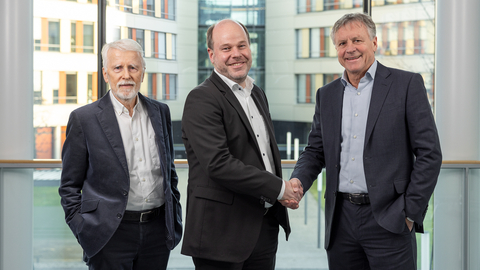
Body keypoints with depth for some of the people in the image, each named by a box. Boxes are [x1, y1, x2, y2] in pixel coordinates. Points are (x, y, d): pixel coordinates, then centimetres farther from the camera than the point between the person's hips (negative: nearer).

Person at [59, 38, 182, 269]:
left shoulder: (160, 112, 9)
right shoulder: (84, 119, -3)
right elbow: (69, 187, 0)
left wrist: (175, 222, 12)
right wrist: (83, 233, -7)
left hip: (158, 232, 4)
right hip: (111, 234, -3)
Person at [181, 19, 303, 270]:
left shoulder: (257, 94, 16)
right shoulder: (202, 99, -12)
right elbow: (219, 164, -22)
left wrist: (288, 190, 2)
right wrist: (279, 188, -16)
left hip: (265, 227, 8)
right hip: (223, 229, -7)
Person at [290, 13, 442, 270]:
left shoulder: (406, 84, -2)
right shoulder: (327, 95, 12)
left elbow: (429, 153, -4)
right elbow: (315, 151, 16)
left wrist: (410, 212, -9)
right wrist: (296, 184, -5)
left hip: (388, 219, -4)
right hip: (341, 219, 4)